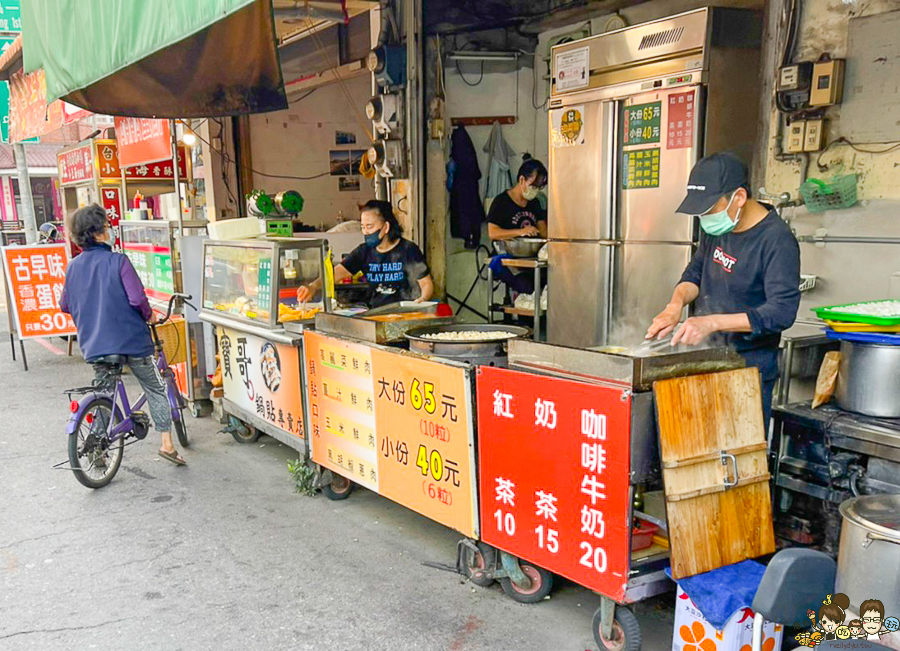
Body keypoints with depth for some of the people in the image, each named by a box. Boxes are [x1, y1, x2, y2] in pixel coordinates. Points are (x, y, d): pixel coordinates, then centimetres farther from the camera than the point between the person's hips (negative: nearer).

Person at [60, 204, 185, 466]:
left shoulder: (73, 267, 5)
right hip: (131, 339, -5)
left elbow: (65, 306, 14)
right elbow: (137, 298, -20)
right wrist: (149, 315, -1)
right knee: (155, 389, 11)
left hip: (94, 344, 5)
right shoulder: (118, 261, -12)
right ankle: (167, 443, 9)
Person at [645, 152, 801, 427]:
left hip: (748, 369, -7)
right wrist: (677, 302, -8)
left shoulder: (778, 241, -18)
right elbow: (695, 272, 15)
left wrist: (712, 322, -31)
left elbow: (782, 311, -23)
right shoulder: (717, 228, 6)